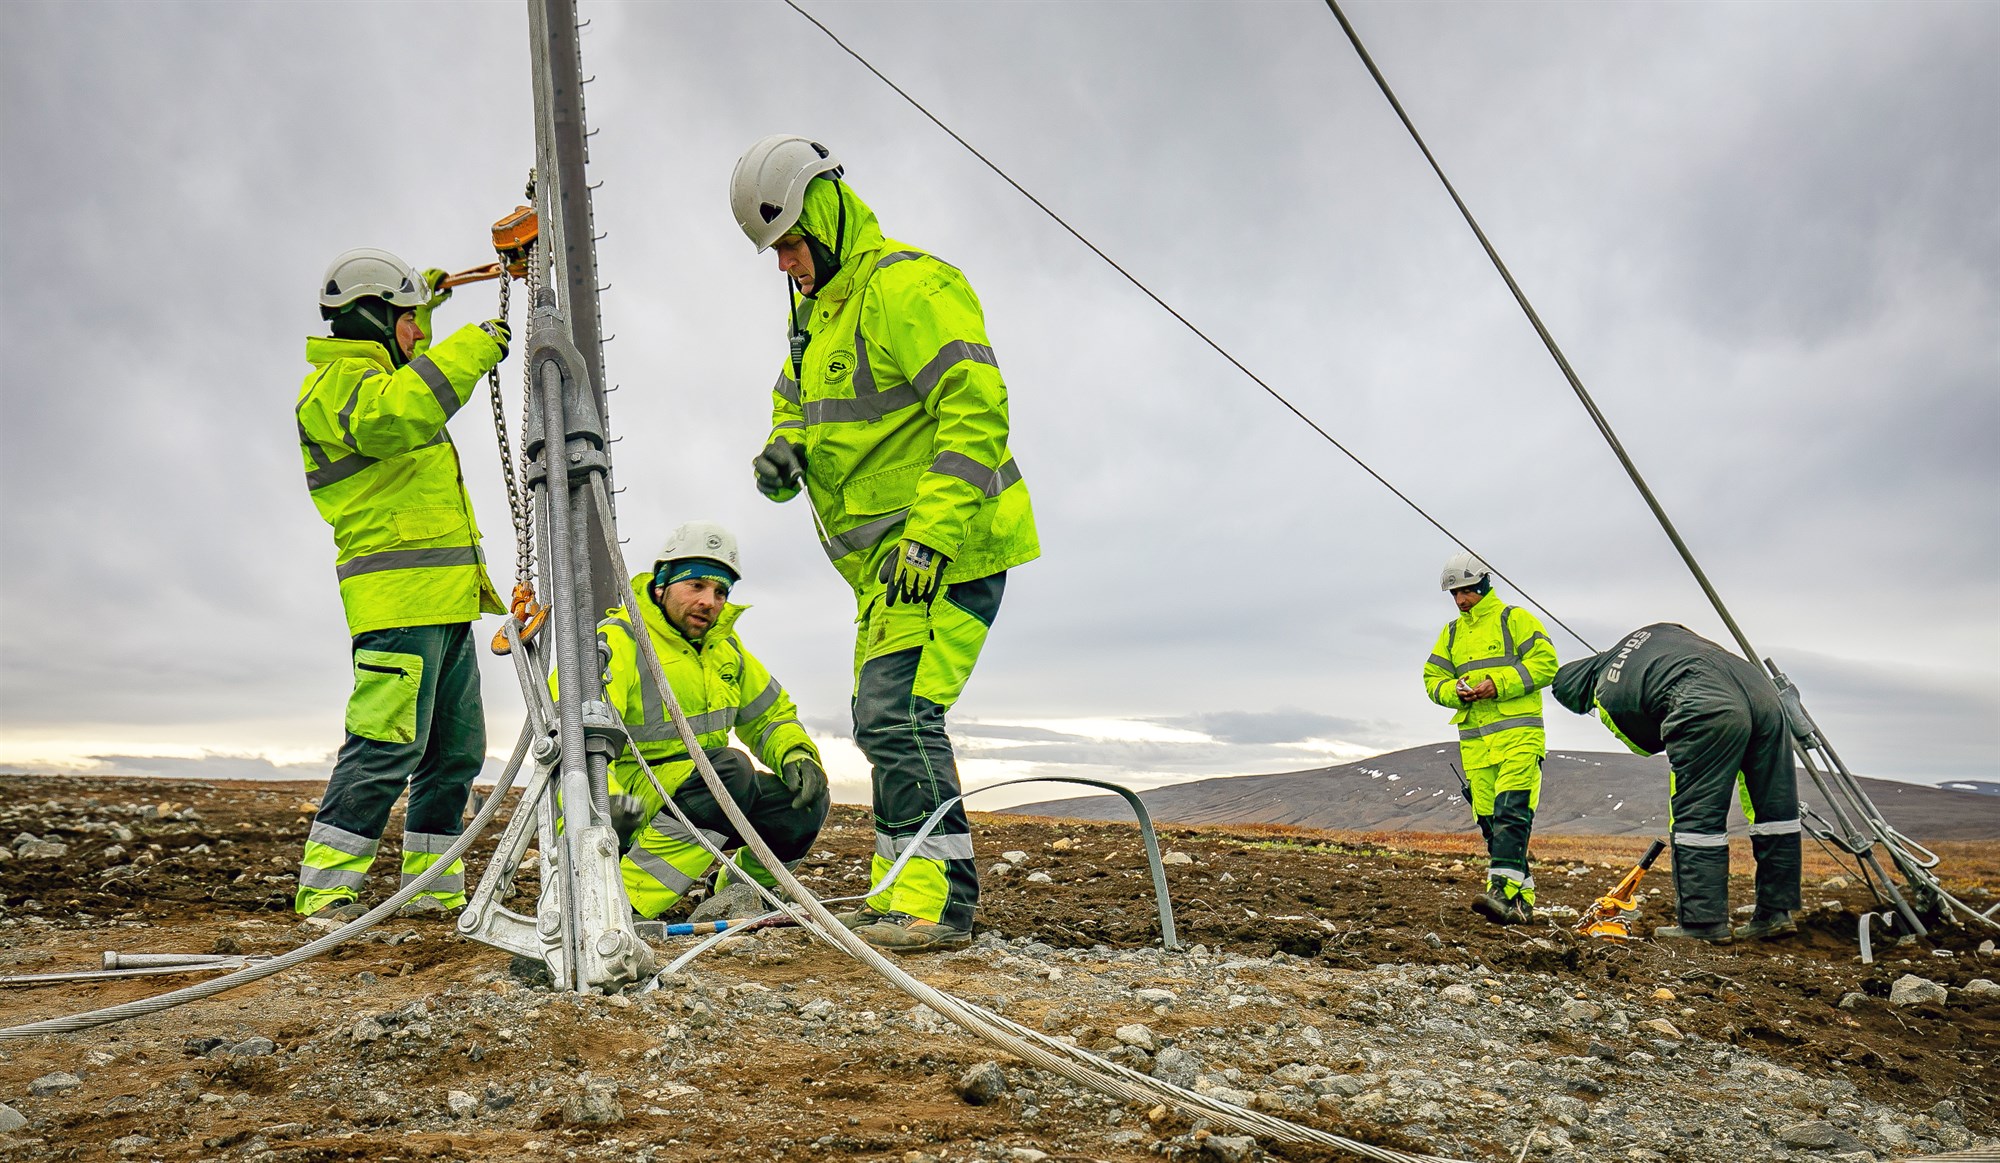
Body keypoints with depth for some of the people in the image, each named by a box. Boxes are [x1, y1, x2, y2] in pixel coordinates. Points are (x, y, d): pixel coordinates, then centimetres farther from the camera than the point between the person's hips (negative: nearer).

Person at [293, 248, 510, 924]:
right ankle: (325, 892, -5)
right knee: (387, 744, -12)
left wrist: (424, 304, 46)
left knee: (456, 747, 11)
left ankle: (432, 888, 17)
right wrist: (475, 346, -22)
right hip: (400, 596, -10)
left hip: (444, 598, 10)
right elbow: (393, 415, -31)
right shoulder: (338, 381, -8)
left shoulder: (374, 370, 23)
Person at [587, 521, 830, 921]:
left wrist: (796, 754, -2)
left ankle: (740, 893, 16)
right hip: (634, 795, -7)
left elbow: (770, 713, 21)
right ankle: (620, 904, -30)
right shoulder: (619, 643, -14)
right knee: (730, 770, -32)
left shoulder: (723, 644, 10)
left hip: (700, 792, 7)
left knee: (806, 801, -8)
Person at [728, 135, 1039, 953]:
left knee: (896, 713, -17)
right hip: (889, 559, 11)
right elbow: (795, 397, 31)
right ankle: (899, 894, 22)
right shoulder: (817, 310, 18)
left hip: (946, 547, -10)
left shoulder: (907, 287, -14)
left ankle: (940, 901, -11)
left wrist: (931, 536, -27)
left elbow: (976, 412, -23)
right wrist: (783, 447, 6)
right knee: (885, 717, 13)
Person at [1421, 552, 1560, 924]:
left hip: (1518, 733, -6)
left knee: (1511, 813, -17)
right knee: (1489, 820, 4)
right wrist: (1455, 691, -5)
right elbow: (1432, 678, 18)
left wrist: (1498, 684, -16)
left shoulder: (1515, 619, 2)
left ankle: (1502, 893, -26)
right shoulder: (1451, 633, 20)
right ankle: (1521, 901, 11)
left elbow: (1545, 663, -7)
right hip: (1474, 741, 6)